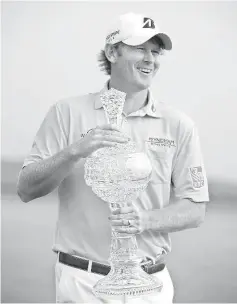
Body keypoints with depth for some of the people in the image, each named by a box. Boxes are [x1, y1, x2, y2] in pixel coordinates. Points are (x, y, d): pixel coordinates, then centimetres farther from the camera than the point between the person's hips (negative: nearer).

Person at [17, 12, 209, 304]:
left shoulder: (179, 125, 1)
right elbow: (26, 189, -6)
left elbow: (195, 210, 1)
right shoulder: (68, 112, -2)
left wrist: (144, 220, -17)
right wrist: (75, 151, -22)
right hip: (81, 280, -1)